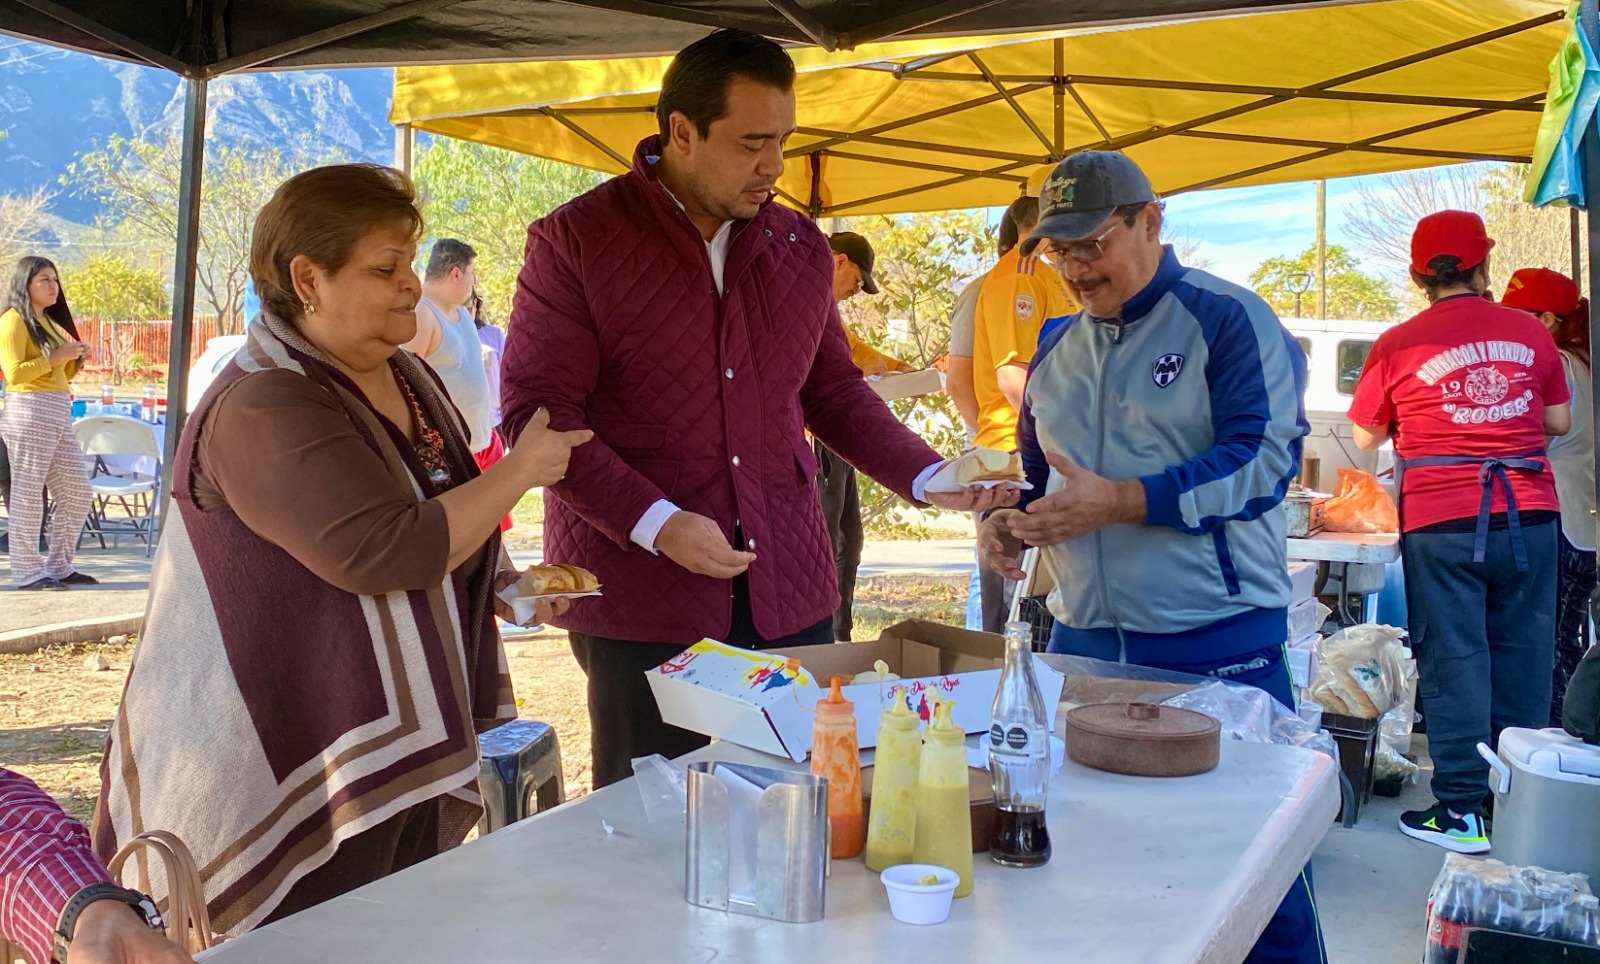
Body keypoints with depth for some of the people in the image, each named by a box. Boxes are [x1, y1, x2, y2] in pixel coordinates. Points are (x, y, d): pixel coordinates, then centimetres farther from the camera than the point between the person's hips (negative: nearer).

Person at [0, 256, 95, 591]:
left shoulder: (50, 321, 22)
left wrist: (76, 358, 9)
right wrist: (56, 357, -15)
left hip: (60, 414, 9)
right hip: (29, 412, -9)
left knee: (77, 495, 9)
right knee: (28, 493, -5)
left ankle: (58, 566, 17)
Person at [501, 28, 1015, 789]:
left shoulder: (801, 247, 10)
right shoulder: (575, 241, -5)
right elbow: (535, 411, -8)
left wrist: (928, 479, 5)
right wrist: (656, 523, -18)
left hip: (790, 596, 4)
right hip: (644, 606, -4)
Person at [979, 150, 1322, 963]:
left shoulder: (1228, 319, -5)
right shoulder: (1057, 348, 15)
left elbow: (1264, 460, -16)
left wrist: (1119, 501, -23)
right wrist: (1010, 523, 2)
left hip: (1217, 641, -6)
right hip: (1084, 637, 6)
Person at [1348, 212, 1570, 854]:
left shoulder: (1397, 345, -5)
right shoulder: (1531, 333, 4)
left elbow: (1366, 436, 6)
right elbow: (1560, 421, 13)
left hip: (1441, 521, -3)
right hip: (1529, 514, 3)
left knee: (1454, 660, 3)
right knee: (1522, 659, 11)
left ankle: (1462, 812, 6)